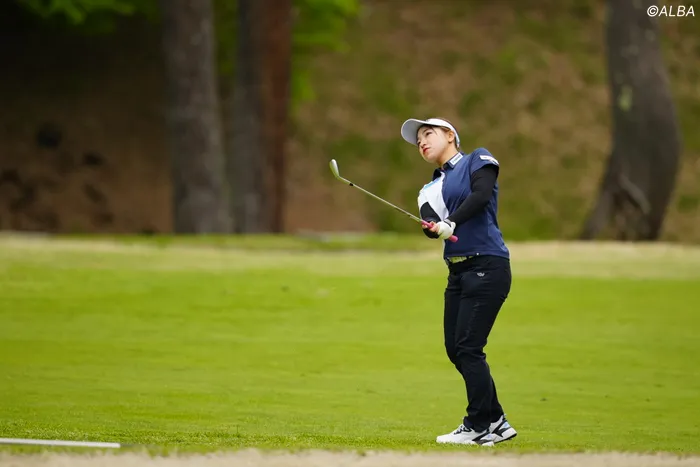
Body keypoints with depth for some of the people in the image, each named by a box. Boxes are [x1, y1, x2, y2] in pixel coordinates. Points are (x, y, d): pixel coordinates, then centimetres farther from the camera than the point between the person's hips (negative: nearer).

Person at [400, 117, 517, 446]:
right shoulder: (432, 189, 19)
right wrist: (435, 227, -23)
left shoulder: (478, 160, 4)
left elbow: (482, 194, -16)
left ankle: (479, 426, -4)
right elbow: (430, 223, -1)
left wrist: (451, 222, -23)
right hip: (458, 271, 8)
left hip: (487, 267, -8)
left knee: (468, 348, -12)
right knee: (455, 350, 6)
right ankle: (495, 422, 16)